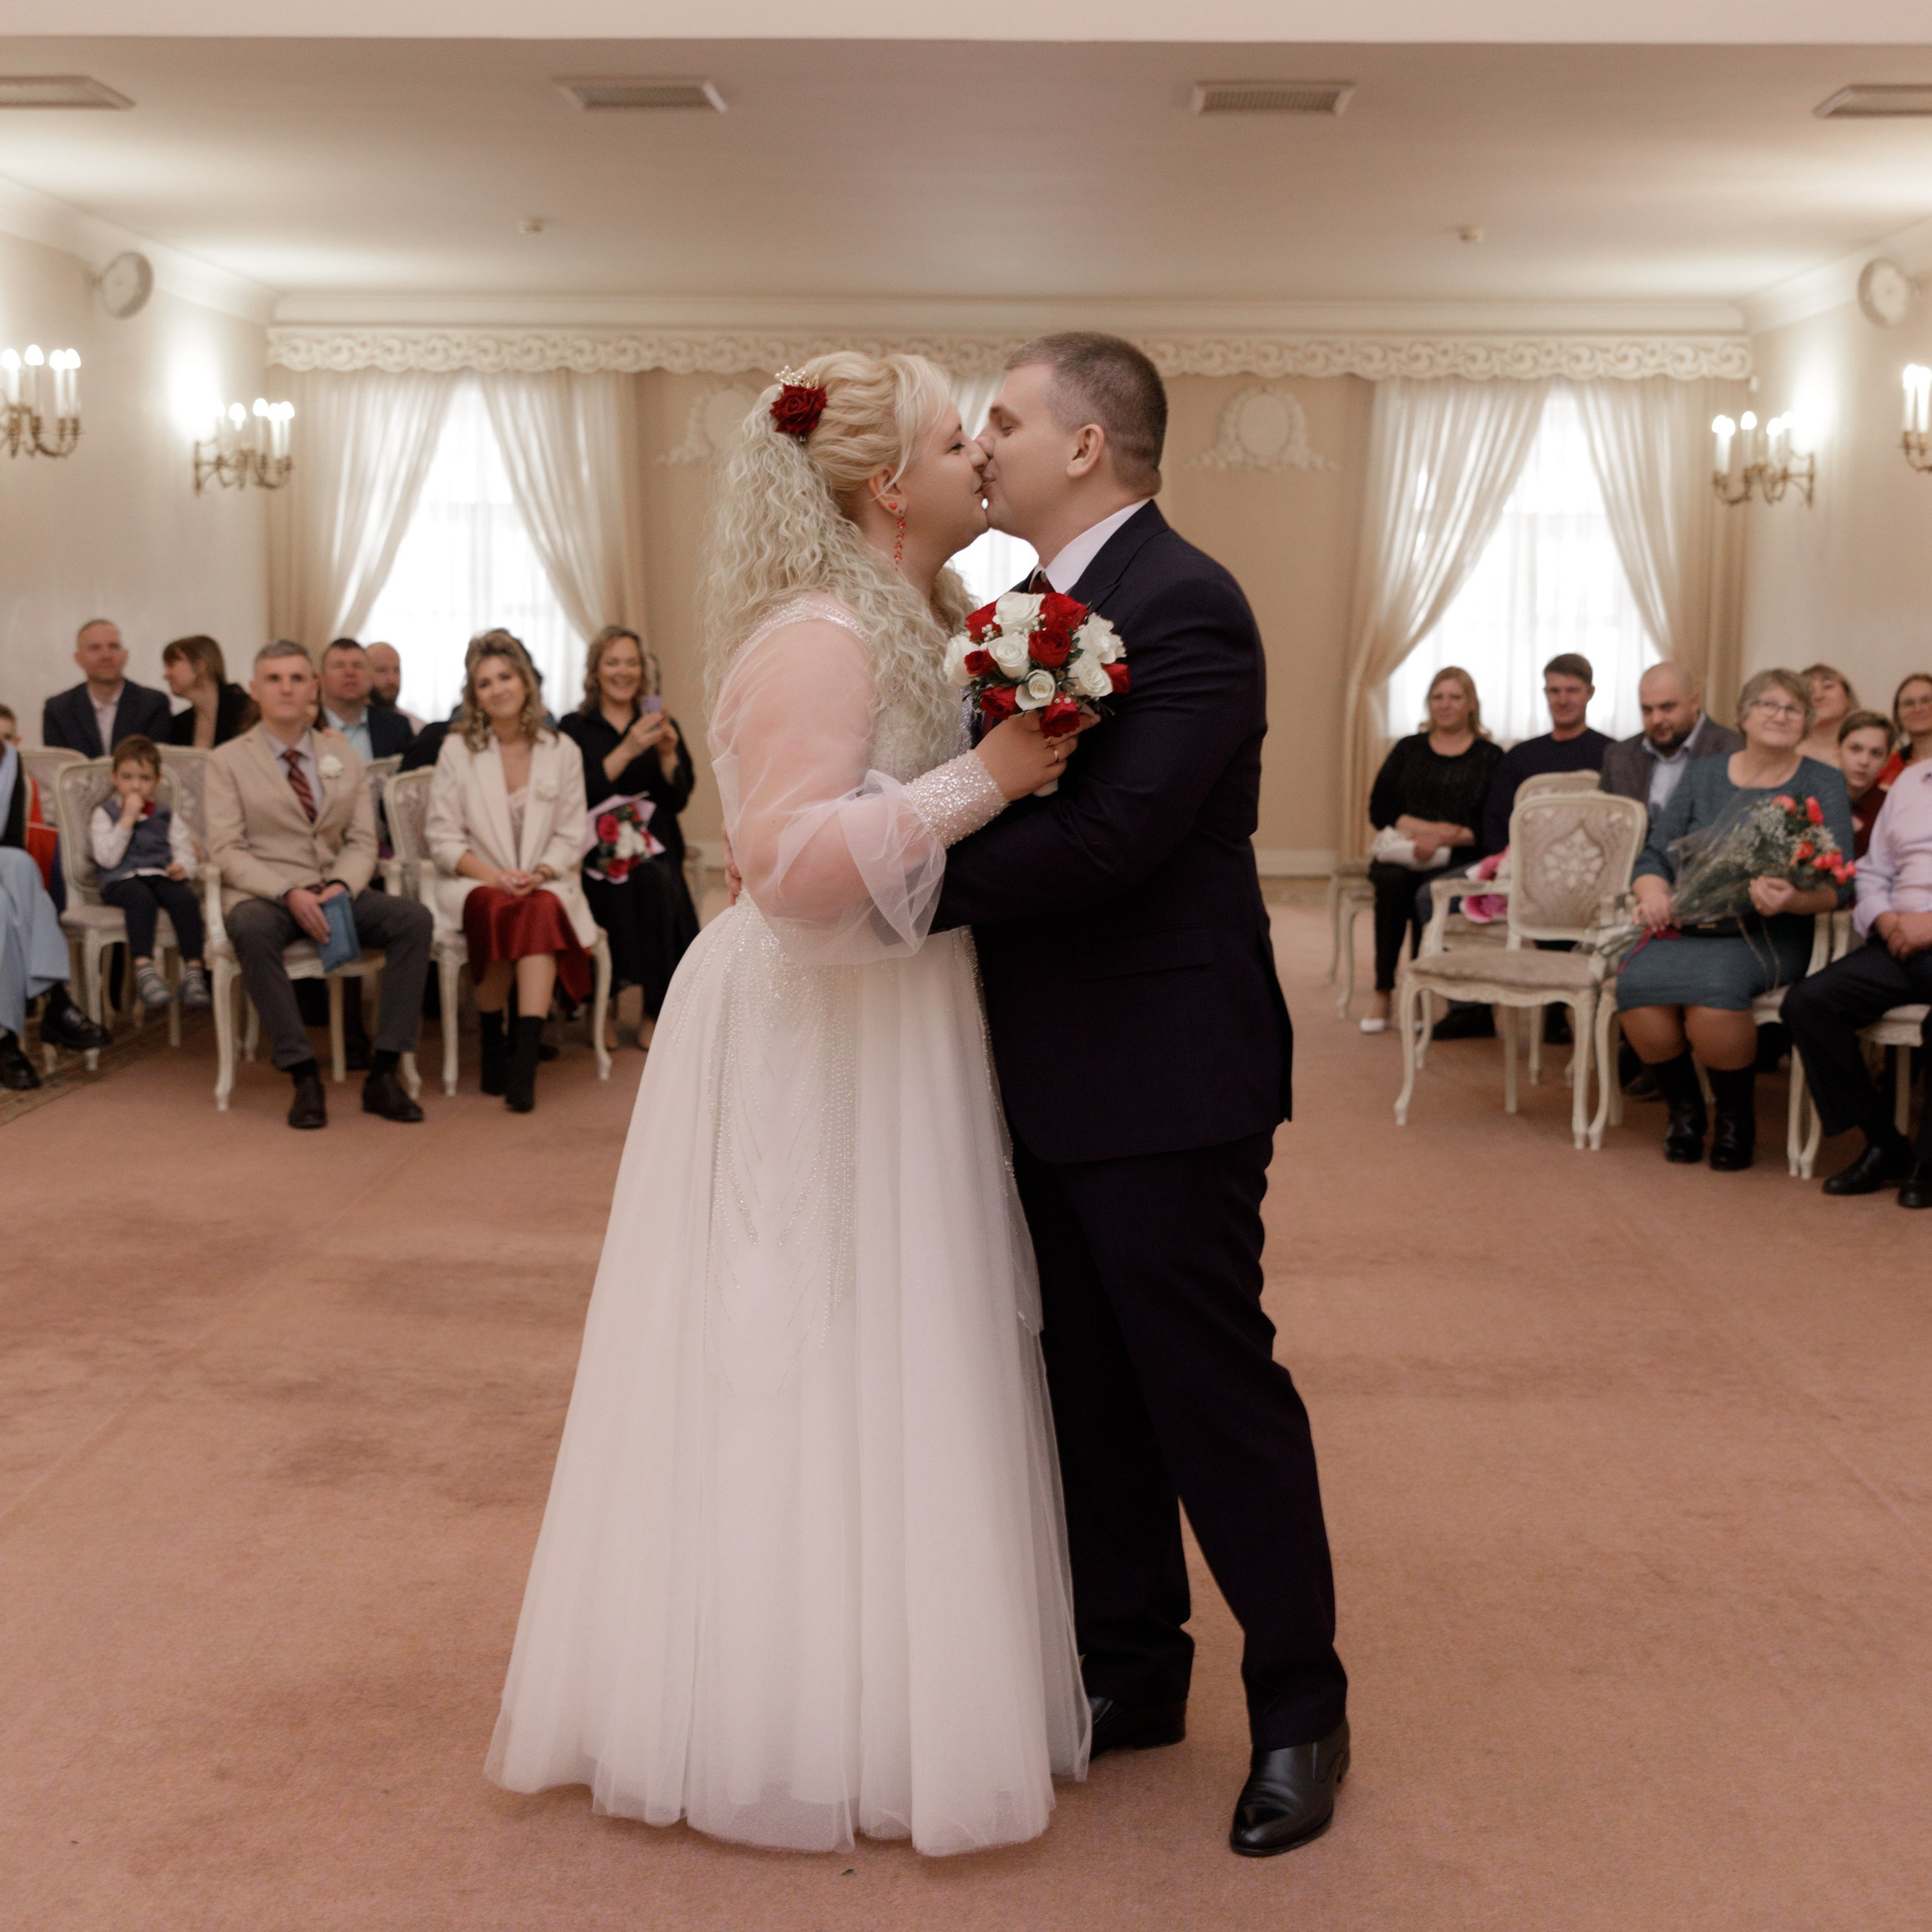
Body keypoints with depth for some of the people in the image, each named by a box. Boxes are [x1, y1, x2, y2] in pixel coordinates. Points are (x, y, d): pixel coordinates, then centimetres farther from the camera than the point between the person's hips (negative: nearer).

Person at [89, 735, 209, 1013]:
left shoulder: (169, 818, 22)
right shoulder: (104, 814, 12)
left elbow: (185, 852, 12)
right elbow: (107, 858, -4)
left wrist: (182, 867, -13)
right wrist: (127, 820, -8)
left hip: (161, 876, 3)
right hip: (122, 880, -3)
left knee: (186, 898, -32)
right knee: (142, 898, -39)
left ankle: (194, 969, -36)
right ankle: (144, 968, -48)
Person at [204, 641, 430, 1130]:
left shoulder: (343, 756, 15)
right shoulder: (227, 760, 4)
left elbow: (362, 842, 9)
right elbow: (226, 851, -5)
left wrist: (340, 886, -14)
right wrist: (289, 893, -21)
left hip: (335, 892, 3)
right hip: (263, 894, -3)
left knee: (415, 919, -25)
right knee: (253, 932, -40)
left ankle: (384, 1072, -24)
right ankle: (304, 1078, -32)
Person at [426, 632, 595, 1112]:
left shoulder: (561, 752, 9)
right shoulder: (457, 749, 5)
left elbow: (571, 836, 8)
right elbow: (442, 836, 1)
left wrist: (540, 873, -13)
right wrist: (491, 874, -15)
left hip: (545, 885, 1)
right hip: (474, 882, -1)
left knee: (541, 908, -35)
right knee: (498, 909, -36)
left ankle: (525, 1058, -42)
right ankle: (493, 1044, -18)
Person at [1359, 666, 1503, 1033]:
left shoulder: (1490, 757, 8)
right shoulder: (1408, 750, 17)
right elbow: (1379, 810, 7)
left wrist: (1443, 839, -19)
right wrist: (1428, 827, -8)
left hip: (1458, 857, -2)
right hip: (1401, 850, 2)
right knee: (1393, 880, -32)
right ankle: (1383, 993, -28)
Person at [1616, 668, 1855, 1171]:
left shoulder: (1822, 785, 7)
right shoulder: (1704, 775, 16)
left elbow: (1837, 884, -3)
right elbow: (1655, 855, 12)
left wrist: (1793, 898, -25)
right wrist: (1652, 890, -11)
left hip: (1769, 936, -3)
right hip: (1687, 924, 3)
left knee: (1712, 985, -35)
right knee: (1638, 984, -29)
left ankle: (1736, 1117, -8)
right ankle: (1684, 1108, -2)